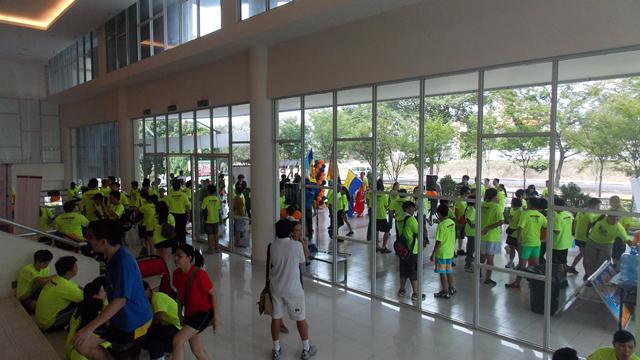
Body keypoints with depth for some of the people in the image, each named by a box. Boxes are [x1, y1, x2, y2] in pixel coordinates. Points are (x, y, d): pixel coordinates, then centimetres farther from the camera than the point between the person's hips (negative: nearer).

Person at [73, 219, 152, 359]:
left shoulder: (124, 262, -27)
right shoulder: (114, 257, 3)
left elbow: (120, 301, -30)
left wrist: (89, 328, -29)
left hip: (133, 323, -8)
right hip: (122, 317, 8)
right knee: (81, 344, 9)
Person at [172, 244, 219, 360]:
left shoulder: (199, 274, -23)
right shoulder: (177, 273, -4)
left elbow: (213, 293, -14)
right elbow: (180, 294, 11)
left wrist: (215, 315, -11)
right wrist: (180, 314, 10)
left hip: (204, 311, -7)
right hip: (189, 313, 7)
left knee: (178, 340, -18)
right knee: (197, 350, 16)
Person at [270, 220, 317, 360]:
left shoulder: (272, 246, -7)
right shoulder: (297, 245, -18)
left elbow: (271, 265, 6)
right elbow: (301, 263, -2)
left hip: (276, 288, 3)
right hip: (293, 289, -3)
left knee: (276, 318, 15)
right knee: (301, 318, 12)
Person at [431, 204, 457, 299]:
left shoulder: (441, 225, -21)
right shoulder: (452, 222, 1)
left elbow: (438, 241, -20)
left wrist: (433, 254, -14)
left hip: (441, 252, -8)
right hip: (450, 251, 8)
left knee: (442, 272, 3)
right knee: (449, 270, 19)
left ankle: (445, 292, 10)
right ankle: (451, 289, 30)